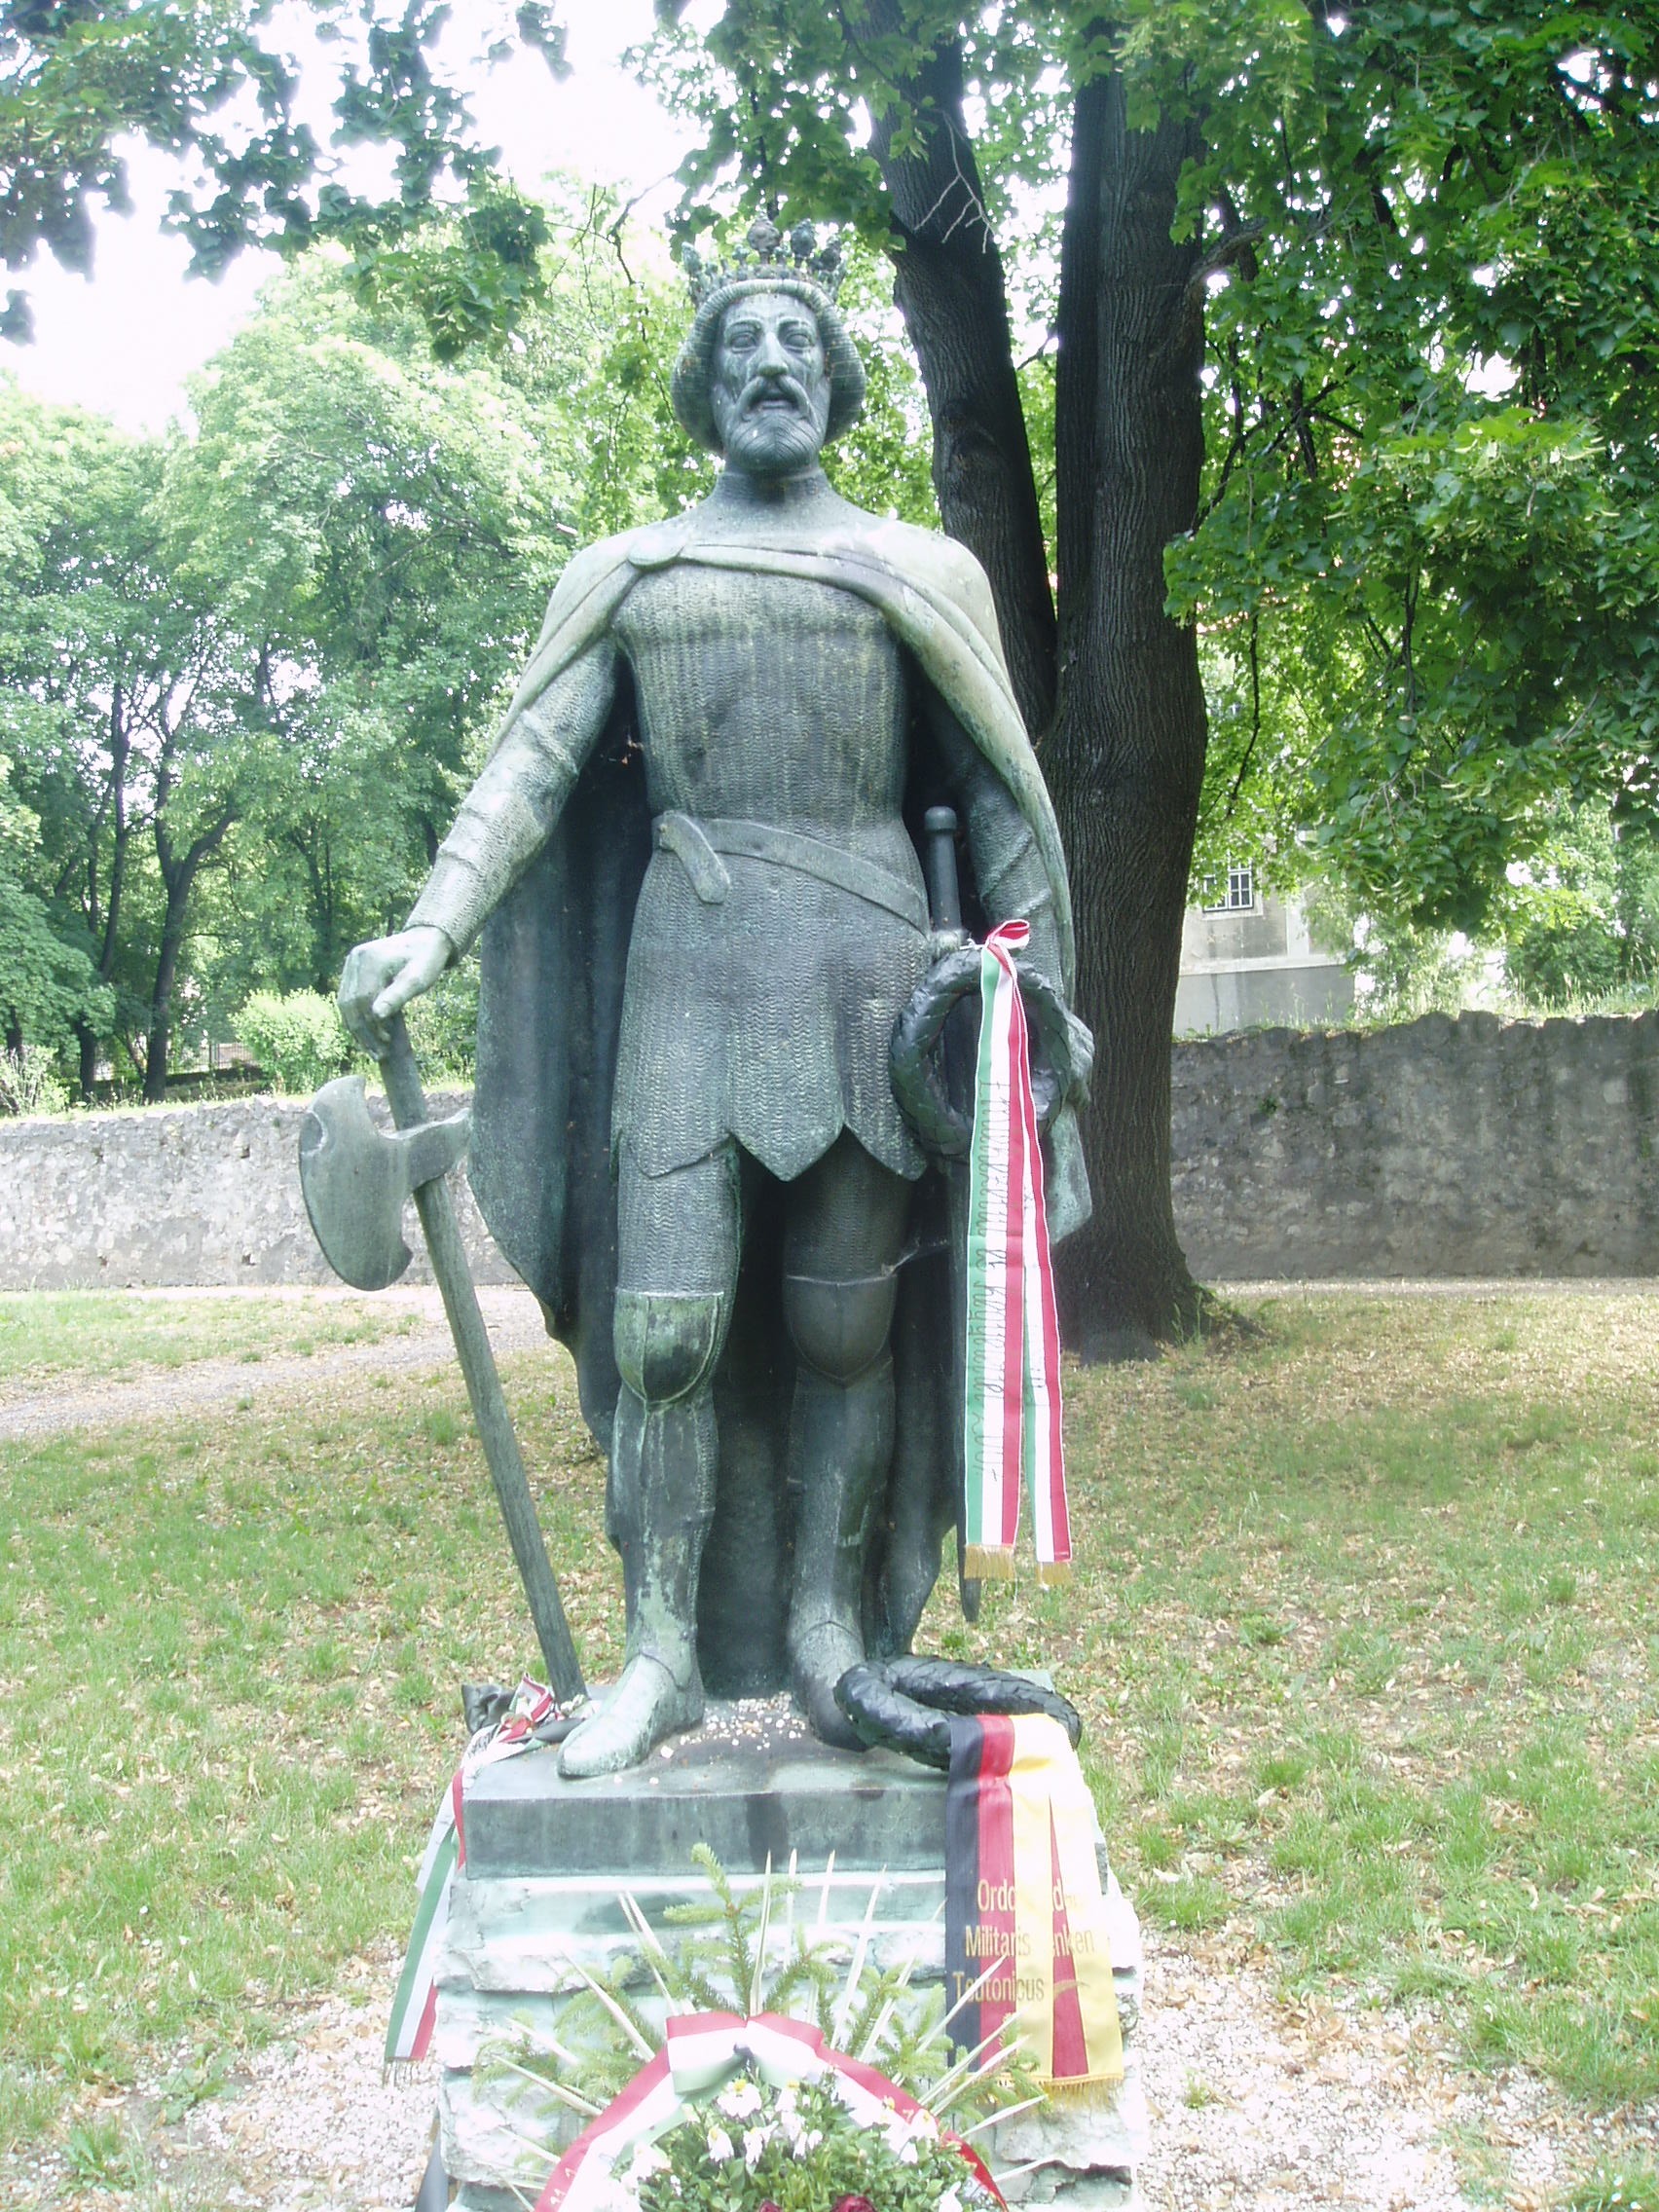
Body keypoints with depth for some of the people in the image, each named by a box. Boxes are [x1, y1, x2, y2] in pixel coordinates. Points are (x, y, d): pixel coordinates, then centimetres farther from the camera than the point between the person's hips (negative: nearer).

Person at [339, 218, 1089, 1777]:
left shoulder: (922, 573, 12)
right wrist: (434, 925, -13)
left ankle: (826, 1622, 14)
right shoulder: (625, 576, 13)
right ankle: (662, 1652, 4)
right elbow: (533, 764, 2)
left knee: (843, 1316, 2)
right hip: (688, 962, 0)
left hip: (867, 963, 0)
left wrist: (1036, 992, 3)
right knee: (665, 1321, -5)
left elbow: (995, 799, 10)